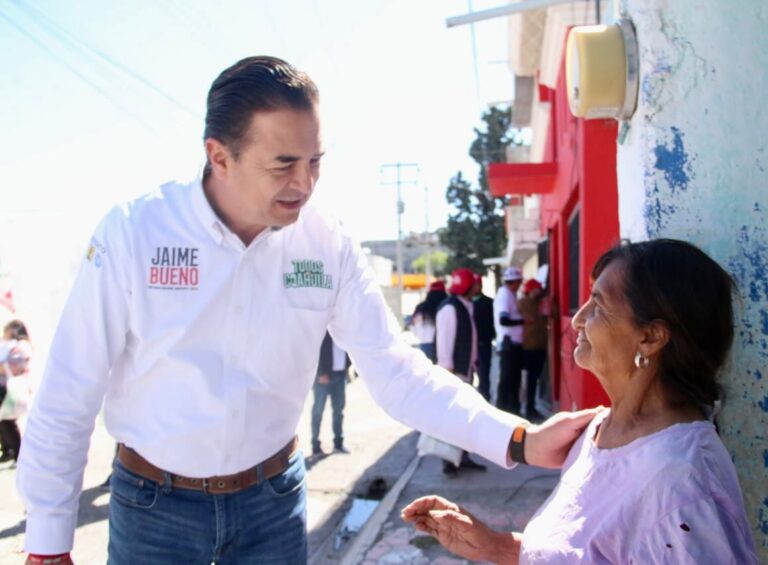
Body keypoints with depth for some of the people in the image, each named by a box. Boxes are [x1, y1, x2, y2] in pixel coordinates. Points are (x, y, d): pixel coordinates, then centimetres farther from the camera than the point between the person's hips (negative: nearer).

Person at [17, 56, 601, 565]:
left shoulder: (329, 246, -11)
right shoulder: (133, 232, -18)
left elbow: (398, 371, -11)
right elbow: (68, 399, -12)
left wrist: (517, 439, -23)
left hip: (274, 496, 2)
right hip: (154, 503, -2)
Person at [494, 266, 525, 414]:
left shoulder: (510, 295, 15)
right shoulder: (504, 294, -15)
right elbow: (503, 320, -25)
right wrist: (523, 320, -19)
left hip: (514, 342, 10)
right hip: (508, 342, -10)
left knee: (514, 377, 14)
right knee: (507, 378, -6)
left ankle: (512, 409, 22)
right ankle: (502, 410, -1)